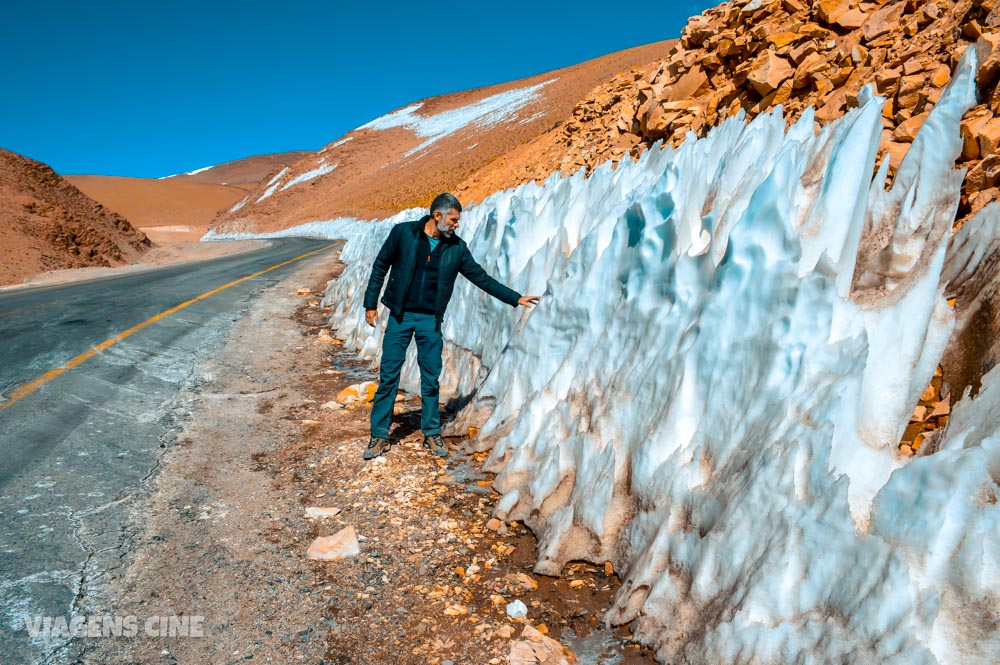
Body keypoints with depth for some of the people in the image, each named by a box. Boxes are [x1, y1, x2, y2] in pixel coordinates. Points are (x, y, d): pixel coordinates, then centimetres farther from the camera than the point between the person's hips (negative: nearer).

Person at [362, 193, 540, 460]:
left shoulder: (457, 247, 1)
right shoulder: (403, 233, -5)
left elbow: (481, 277, 6)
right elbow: (380, 267, 2)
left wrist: (515, 298, 4)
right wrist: (370, 304, 0)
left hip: (430, 320, 2)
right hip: (400, 315, -1)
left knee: (431, 377, 5)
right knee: (388, 375, 1)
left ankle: (432, 433, 21)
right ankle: (379, 435, 13)